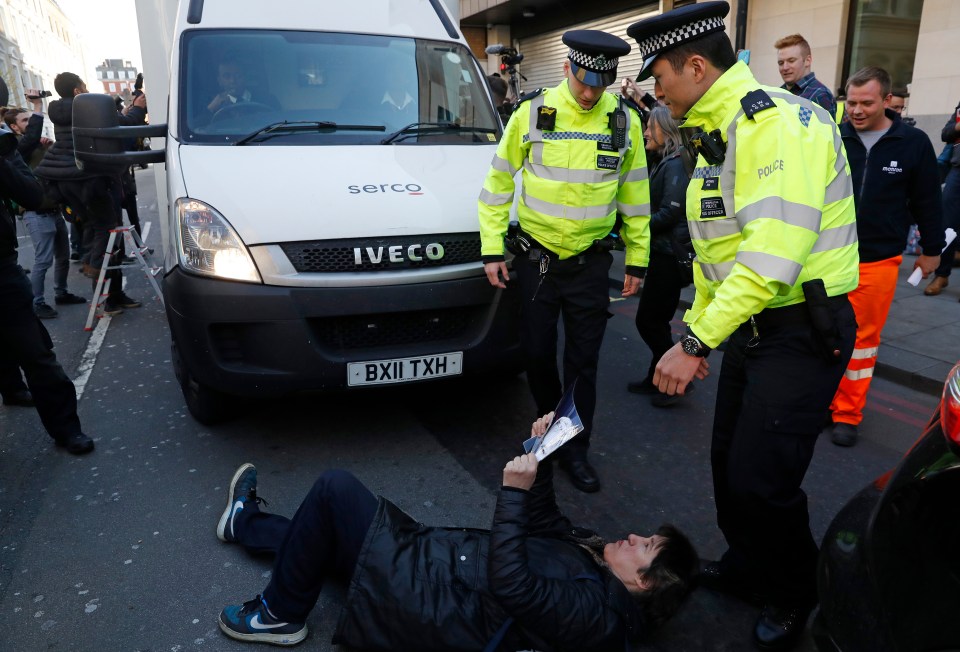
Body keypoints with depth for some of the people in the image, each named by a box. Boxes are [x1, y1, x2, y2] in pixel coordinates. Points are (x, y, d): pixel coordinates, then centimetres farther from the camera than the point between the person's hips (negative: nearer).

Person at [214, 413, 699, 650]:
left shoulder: (596, 612, -22)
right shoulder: (593, 553, 6)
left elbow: (510, 584, -32)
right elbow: (541, 521, 14)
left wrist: (514, 491, -30)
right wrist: (542, 457, 0)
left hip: (431, 607, -9)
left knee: (334, 489, -12)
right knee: (328, 537, 18)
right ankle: (246, 523, 45)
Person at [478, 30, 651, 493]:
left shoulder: (625, 121, -1)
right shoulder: (531, 113, -6)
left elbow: (635, 196, 7)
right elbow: (498, 183, 0)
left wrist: (637, 260, 7)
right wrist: (492, 249, -3)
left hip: (590, 263, 1)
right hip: (536, 258, 0)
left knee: (583, 361, 6)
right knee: (536, 352, 9)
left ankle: (576, 449, 22)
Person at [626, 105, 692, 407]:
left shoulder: (675, 165, -14)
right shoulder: (664, 164, 16)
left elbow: (670, 214, -21)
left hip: (670, 254, -10)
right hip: (662, 252, 10)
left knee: (648, 320, -4)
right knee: (655, 319, 14)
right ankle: (658, 378, 25)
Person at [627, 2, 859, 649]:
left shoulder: (777, 122, -20)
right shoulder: (716, 136, 12)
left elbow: (774, 254, -30)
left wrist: (697, 343, -28)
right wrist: (697, 328, 16)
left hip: (802, 333, -9)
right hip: (749, 325, 9)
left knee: (760, 481, -4)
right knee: (729, 462, 16)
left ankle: (794, 595, 24)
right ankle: (748, 567, 39)